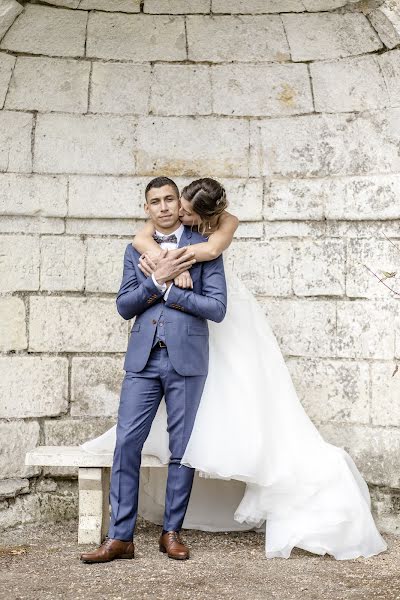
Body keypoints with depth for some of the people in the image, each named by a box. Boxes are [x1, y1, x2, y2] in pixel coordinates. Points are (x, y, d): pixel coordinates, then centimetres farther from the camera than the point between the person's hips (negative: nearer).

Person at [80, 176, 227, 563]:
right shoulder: (135, 250, 13)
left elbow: (217, 308, -5)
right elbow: (124, 306, 5)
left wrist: (167, 289, -7)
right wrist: (157, 278, -9)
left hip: (186, 359, -2)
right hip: (143, 359, 3)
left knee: (182, 448, 4)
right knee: (126, 444, -3)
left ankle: (172, 532, 16)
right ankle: (120, 536, 3)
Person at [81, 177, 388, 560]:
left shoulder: (225, 222, -17)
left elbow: (211, 248, -38)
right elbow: (141, 238, -28)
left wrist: (163, 257, -38)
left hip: (226, 317, -3)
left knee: (248, 398, -7)